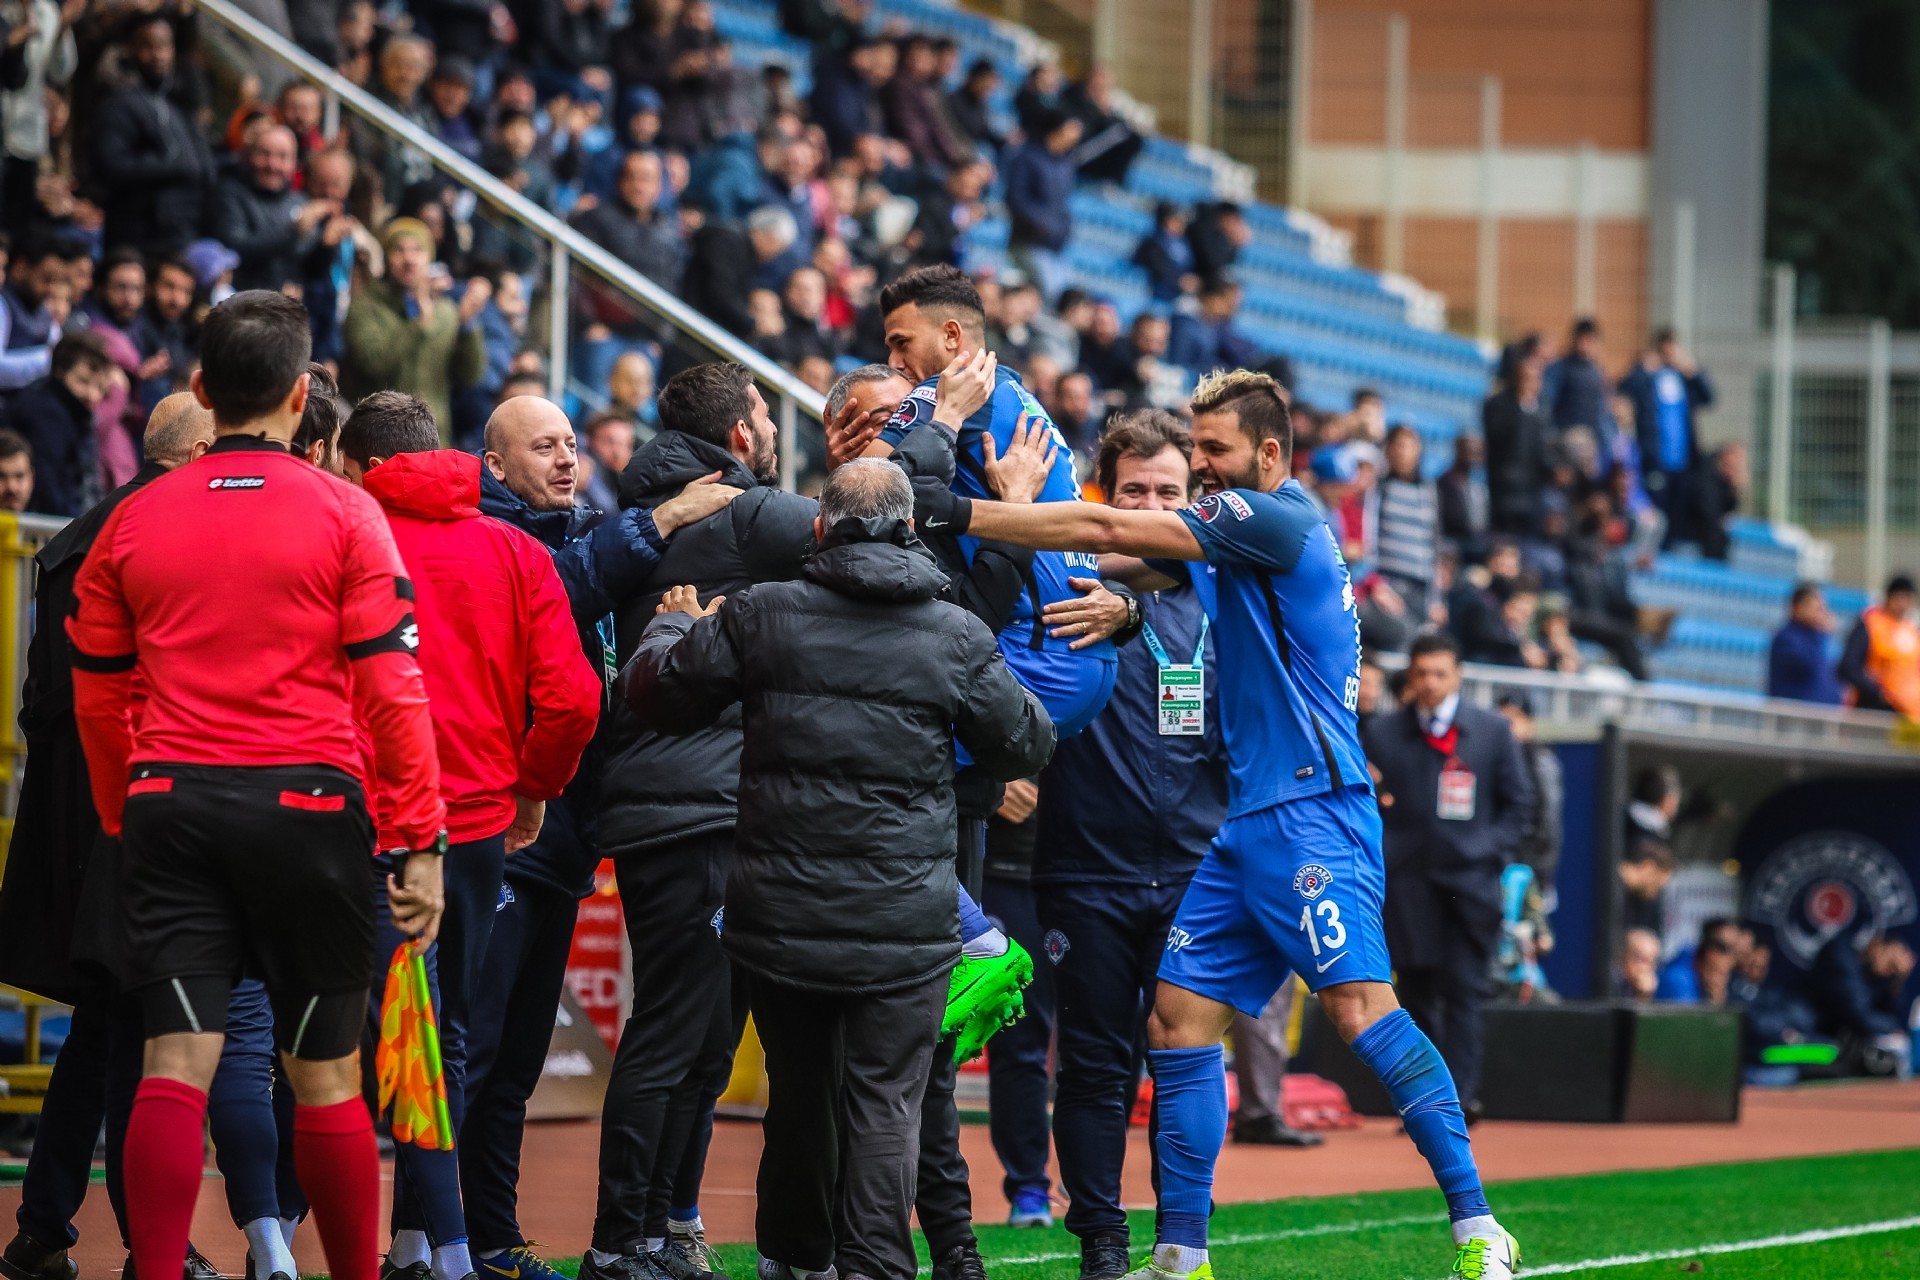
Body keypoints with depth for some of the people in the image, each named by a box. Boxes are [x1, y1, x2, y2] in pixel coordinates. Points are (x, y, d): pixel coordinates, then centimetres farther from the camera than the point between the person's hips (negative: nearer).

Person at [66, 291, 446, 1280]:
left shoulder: (134, 523, 8)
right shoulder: (344, 515, -1)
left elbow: (96, 697, 13)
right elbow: (391, 689, -4)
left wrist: (123, 821, 25)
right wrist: (422, 842, -1)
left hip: (171, 802, 2)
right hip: (306, 805, -2)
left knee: (175, 1067, -2)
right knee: (325, 1074, 7)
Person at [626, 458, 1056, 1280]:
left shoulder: (760, 617, -3)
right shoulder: (958, 636, -4)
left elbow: (655, 694, 6)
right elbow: (1026, 747, 8)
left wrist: (673, 627, 27)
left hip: (780, 916, 2)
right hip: (904, 924, -2)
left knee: (799, 1091, 17)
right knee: (885, 1101, -1)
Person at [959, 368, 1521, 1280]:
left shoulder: (1279, 519, -8)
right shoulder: (1229, 539, 19)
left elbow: (1111, 532, -11)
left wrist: (960, 514, -10)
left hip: (1312, 813, -10)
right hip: (1246, 822, 10)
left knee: (1358, 1003, -18)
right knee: (1178, 1014, 3)